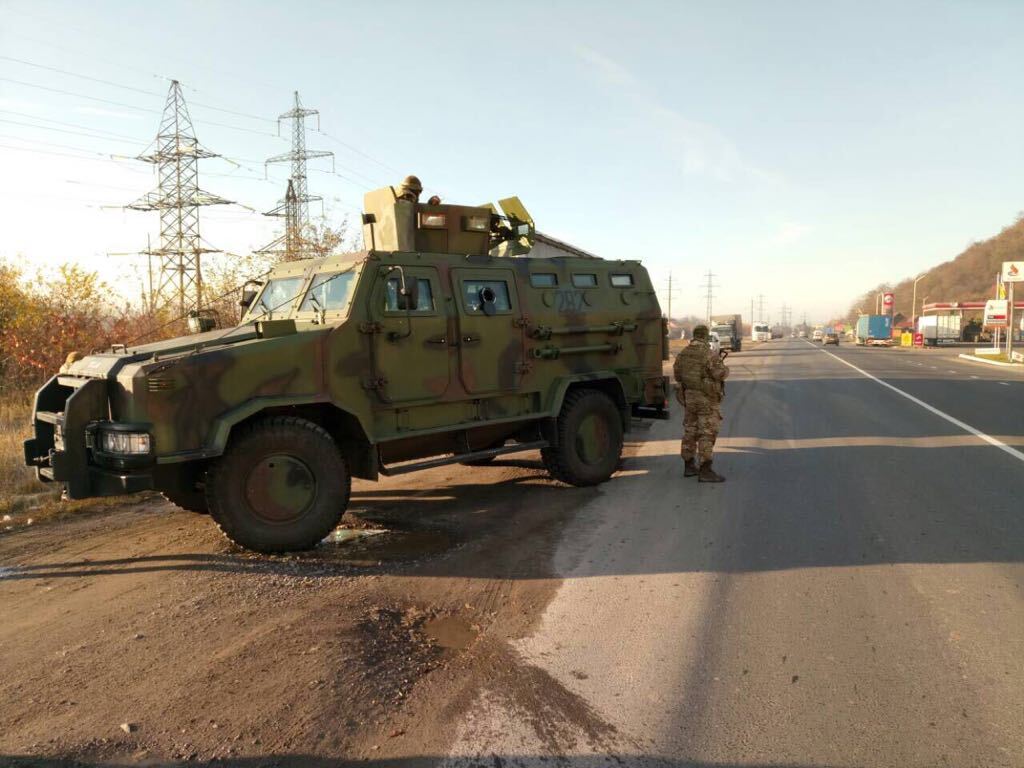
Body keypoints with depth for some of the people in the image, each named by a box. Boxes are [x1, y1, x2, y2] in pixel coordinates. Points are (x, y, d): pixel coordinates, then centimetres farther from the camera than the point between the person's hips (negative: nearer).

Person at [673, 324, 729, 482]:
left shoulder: (683, 354, 5)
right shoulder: (709, 354, -15)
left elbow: (677, 375, 11)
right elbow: (720, 374, -18)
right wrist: (725, 368, 4)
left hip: (688, 397, 7)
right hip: (707, 399, -7)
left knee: (690, 431, 14)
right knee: (707, 434, -6)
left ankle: (689, 466, 21)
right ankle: (705, 471, -8)